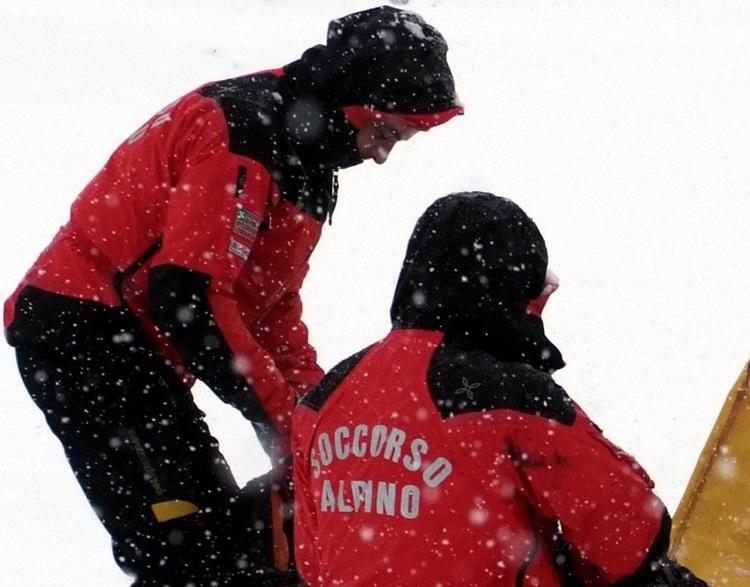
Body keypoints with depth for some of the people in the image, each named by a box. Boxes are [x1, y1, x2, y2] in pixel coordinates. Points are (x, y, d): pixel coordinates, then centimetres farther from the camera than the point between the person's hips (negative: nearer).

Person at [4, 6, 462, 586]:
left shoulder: (305, 157, 13)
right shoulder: (243, 130, -19)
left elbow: (273, 304, 18)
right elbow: (184, 295, -26)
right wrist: (282, 416, -20)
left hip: (141, 344, 11)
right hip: (84, 330, -11)